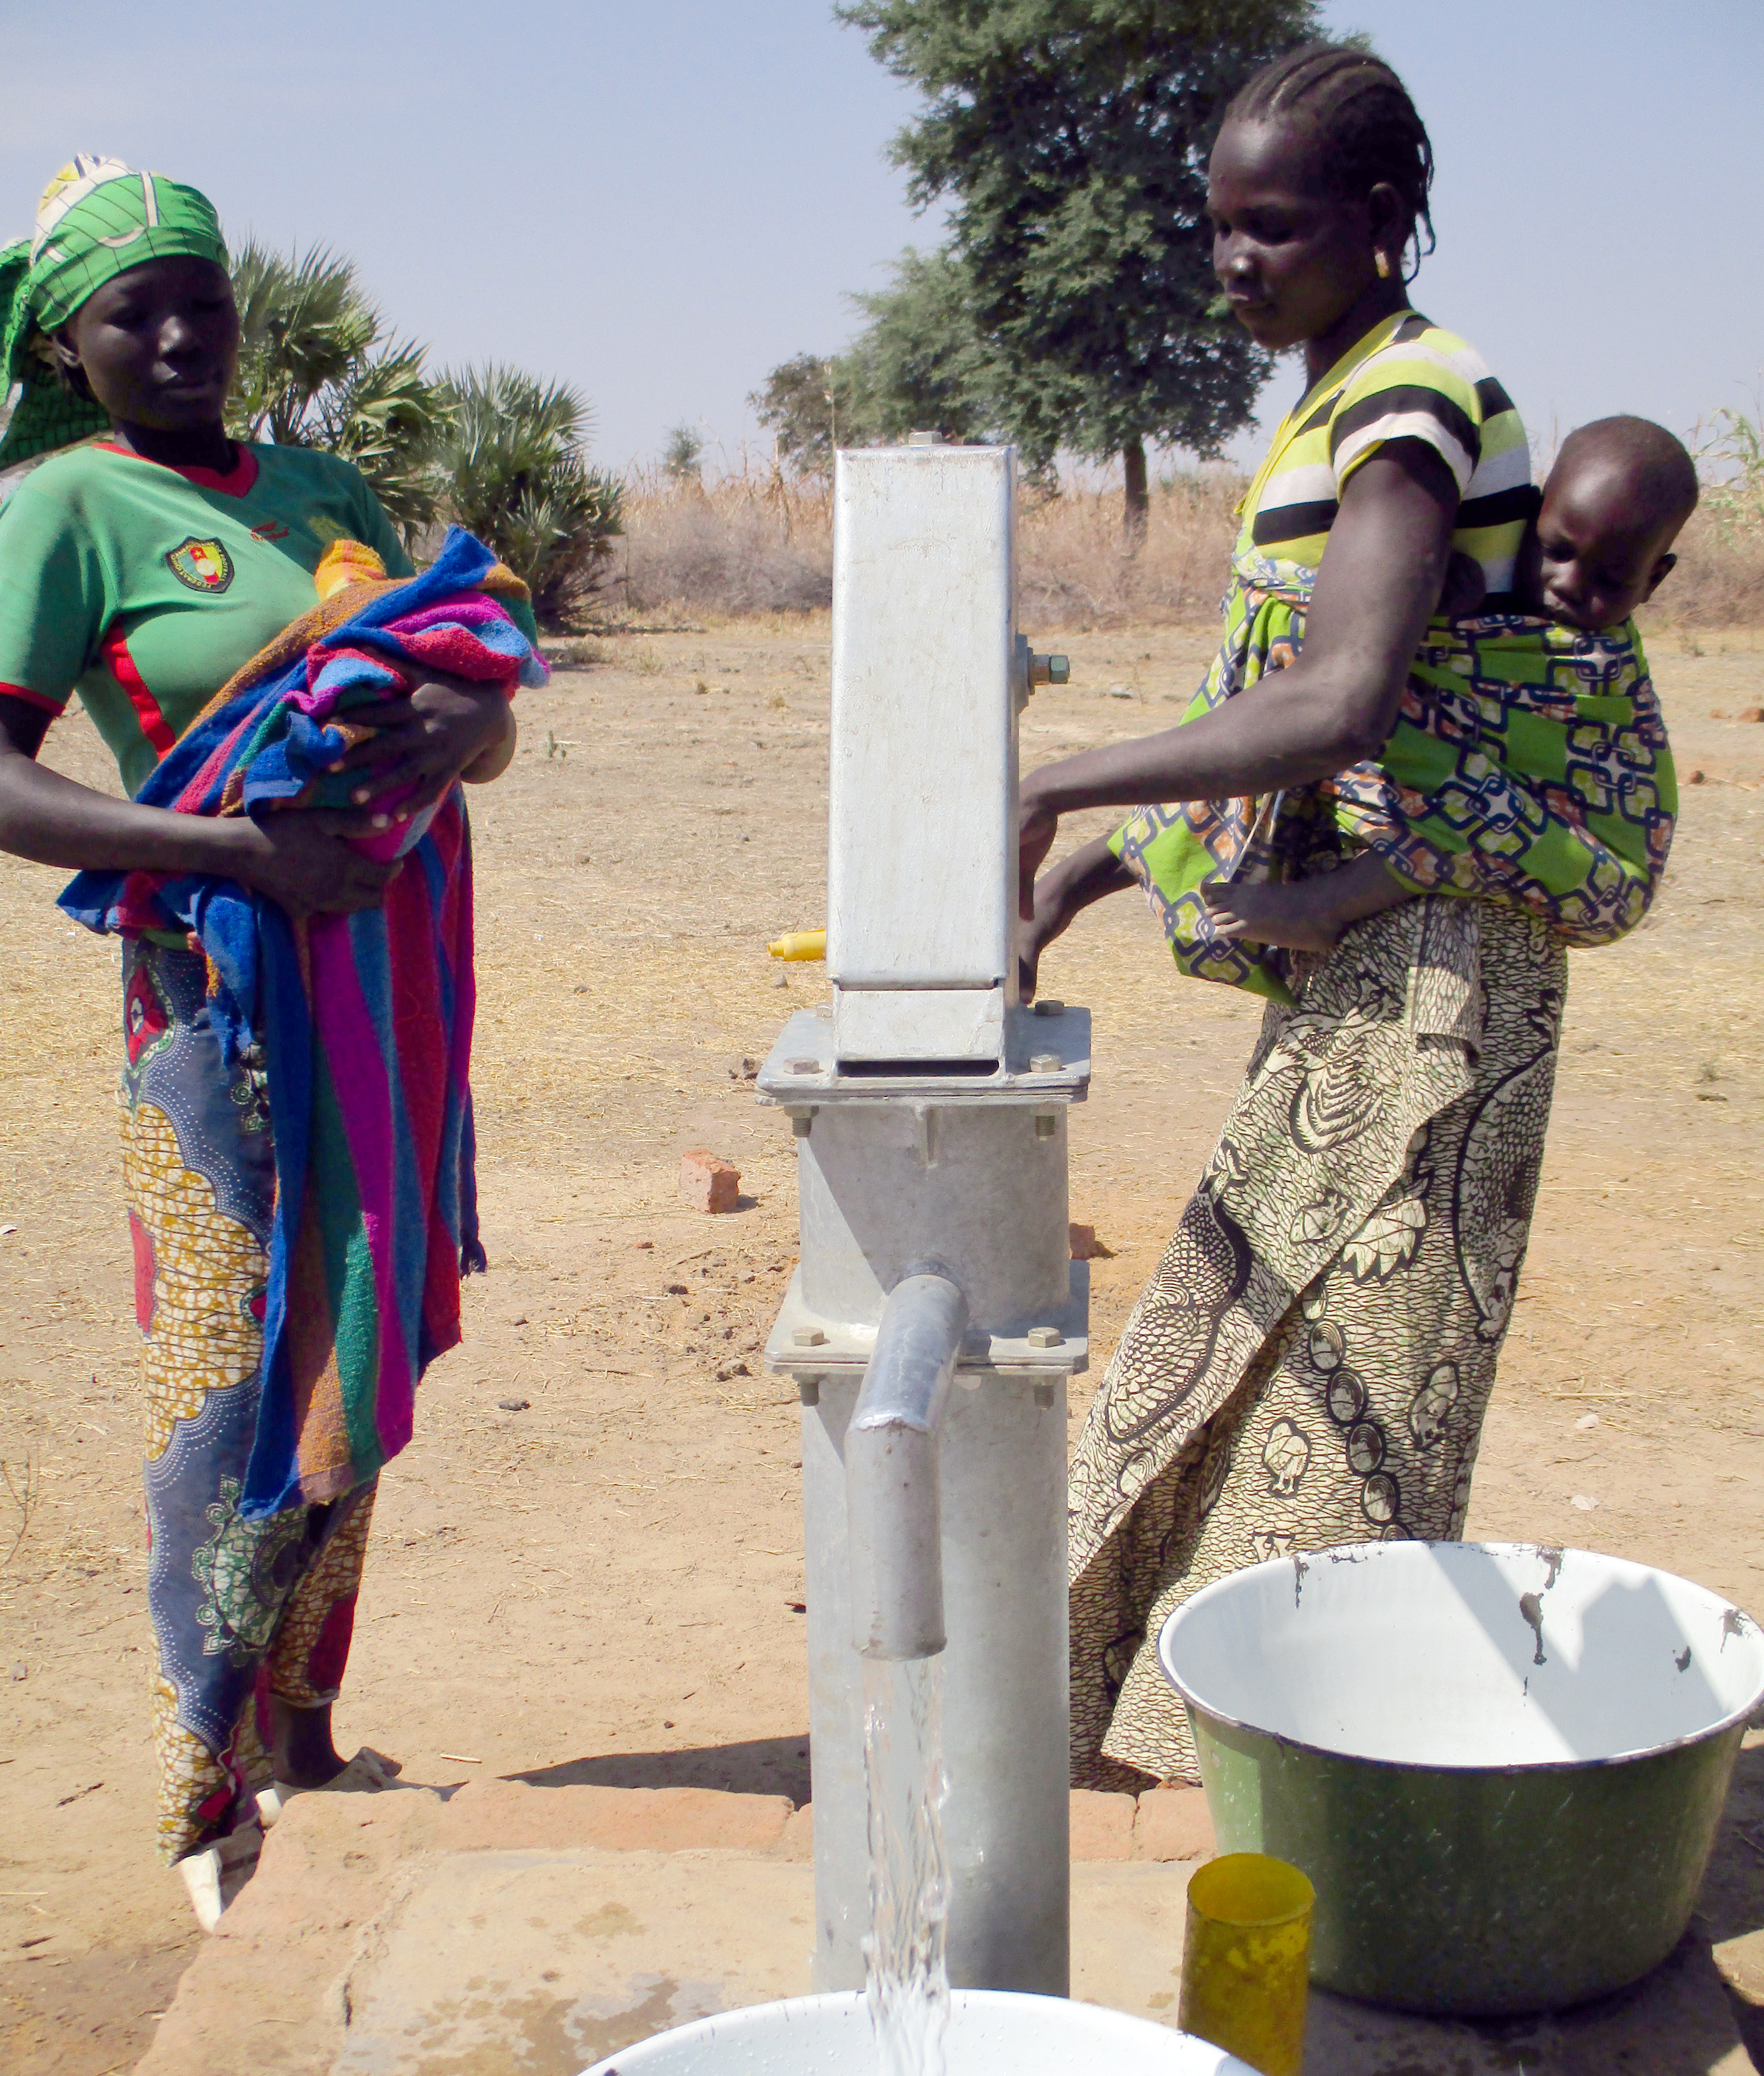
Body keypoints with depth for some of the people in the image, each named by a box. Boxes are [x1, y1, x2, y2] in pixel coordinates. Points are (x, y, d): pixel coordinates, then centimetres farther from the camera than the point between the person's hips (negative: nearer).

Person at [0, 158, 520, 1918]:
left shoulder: (324, 491, 13)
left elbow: (484, 736, 14)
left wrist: (467, 718, -10)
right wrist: (243, 848, -24)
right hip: (230, 999, -6)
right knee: (237, 1394, -3)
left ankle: (306, 1742, 28)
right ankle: (206, 1813, 11)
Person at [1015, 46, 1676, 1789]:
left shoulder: (1414, 403, -14)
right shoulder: (1336, 411, 16)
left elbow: (1340, 708, -28)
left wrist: (1055, 787, -24)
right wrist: (1089, 872, 14)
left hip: (1424, 957, -10)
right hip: (1345, 960, 10)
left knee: (1336, 1387, -4)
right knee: (1255, 1366, 15)